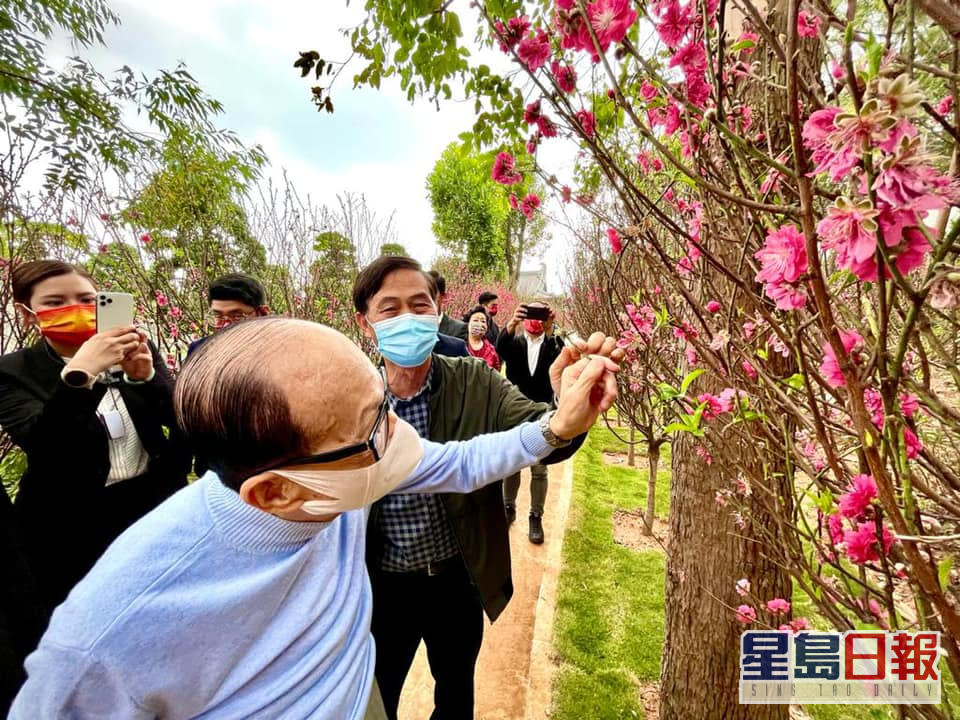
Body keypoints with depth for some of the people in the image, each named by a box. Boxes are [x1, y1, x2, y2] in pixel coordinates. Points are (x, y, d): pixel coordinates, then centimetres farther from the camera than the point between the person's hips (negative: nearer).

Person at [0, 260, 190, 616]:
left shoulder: (135, 349, -2)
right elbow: (41, 445, -23)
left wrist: (145, 376, -27)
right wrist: (79, 373, -36)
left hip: (155, 507, 2)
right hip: (71, 528, -1)